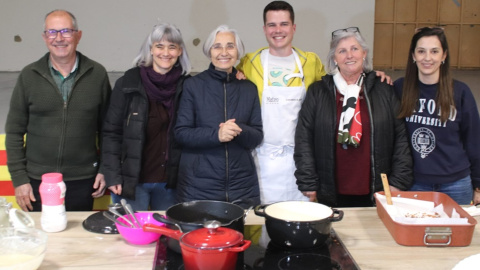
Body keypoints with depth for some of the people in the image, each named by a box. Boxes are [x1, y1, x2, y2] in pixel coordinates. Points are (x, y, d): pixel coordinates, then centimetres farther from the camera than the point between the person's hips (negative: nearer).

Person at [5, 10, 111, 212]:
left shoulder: (97, 74, -1)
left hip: (83, 182, 0)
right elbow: (15, 131, 2)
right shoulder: (29, 76, 0)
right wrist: (19, 178, -2)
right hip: (38, 181, 1)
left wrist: (105, 170, 2)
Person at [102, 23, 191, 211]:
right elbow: (111, 132, -3)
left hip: (169, 181, 2)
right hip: (132, 181, -2)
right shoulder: (128, 83, -4)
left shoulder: (186, 85, 1)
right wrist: (112, 176, -8)